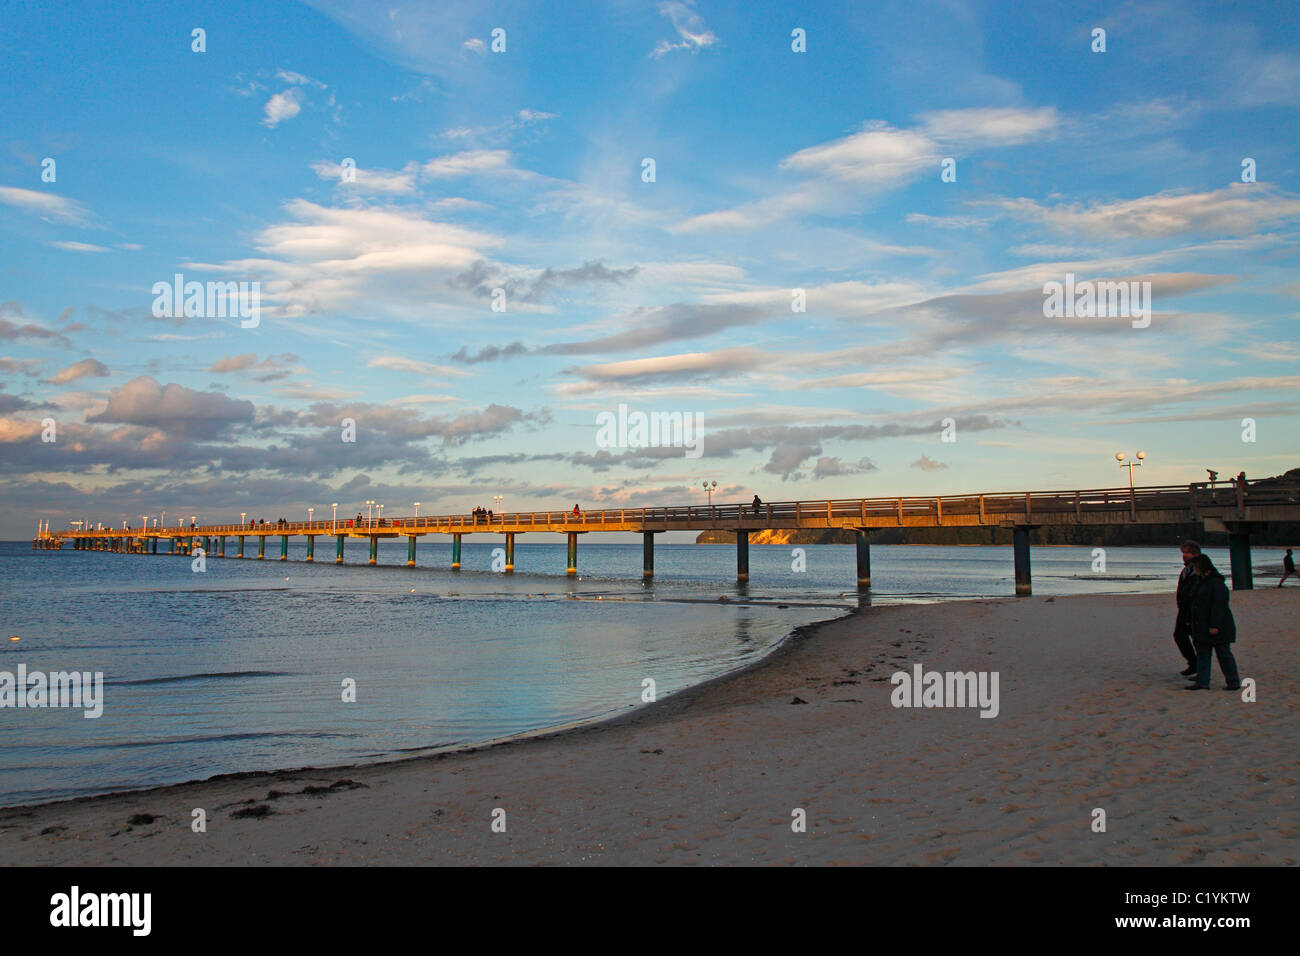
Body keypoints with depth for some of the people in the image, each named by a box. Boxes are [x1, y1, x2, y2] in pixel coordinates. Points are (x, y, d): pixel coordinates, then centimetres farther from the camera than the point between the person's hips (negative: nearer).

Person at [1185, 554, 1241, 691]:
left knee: (1223, 653, 0)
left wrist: (1215, 625, -25)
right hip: (1202, 627, 9)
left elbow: (1219, 605, -22)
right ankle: (1202, 682, 8)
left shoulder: (1217, 583, -17)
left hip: (1217, 627, -9)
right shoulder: (1201, 581, 13)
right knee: (1202, 653, 7)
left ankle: (1234, 682, 11)